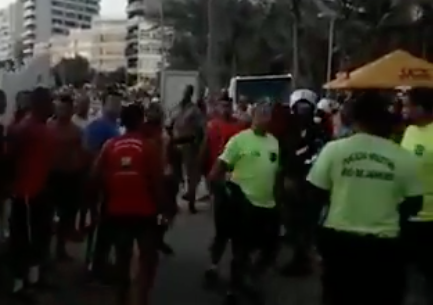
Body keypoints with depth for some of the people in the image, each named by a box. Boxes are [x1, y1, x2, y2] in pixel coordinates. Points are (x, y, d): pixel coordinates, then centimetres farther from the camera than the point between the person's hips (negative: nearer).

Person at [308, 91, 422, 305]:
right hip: (384, 243, 0)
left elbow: (315, 194, -3)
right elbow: (414, 203, 2)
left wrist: (320, 219, 16)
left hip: (338, 239, 1)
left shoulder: (334, 149, -8)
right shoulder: (403, 157, -6)